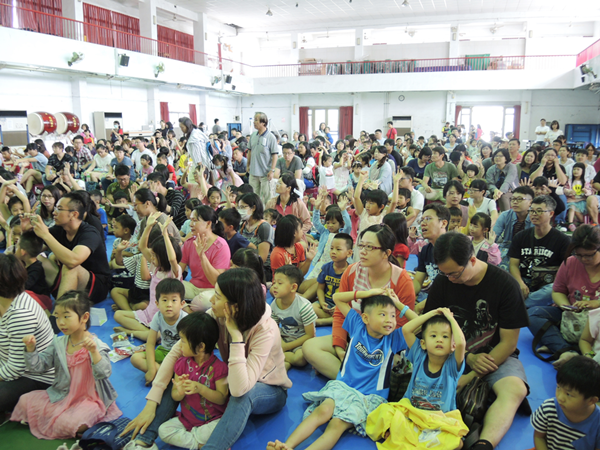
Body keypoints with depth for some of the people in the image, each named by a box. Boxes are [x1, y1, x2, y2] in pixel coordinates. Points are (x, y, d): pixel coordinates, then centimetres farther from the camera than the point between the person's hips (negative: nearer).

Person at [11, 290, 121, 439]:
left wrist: (94, 351, -40)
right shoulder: (58, 343, 1)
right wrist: (31, 349, -12)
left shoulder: (97, 345, -17)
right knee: (25, 401, 2)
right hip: (61, 394, 6)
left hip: (89, 398, -6)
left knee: (69, 423, -28)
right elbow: (38, 366, 5)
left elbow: (104, 373, -26)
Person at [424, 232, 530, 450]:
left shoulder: (505, 284, -11)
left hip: (496, 355, -2)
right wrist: (469, 358, -11)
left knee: (515, 390, -34)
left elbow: (509, 342, -9)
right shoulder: (442, 282, -3)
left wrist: (472, 377, -17)